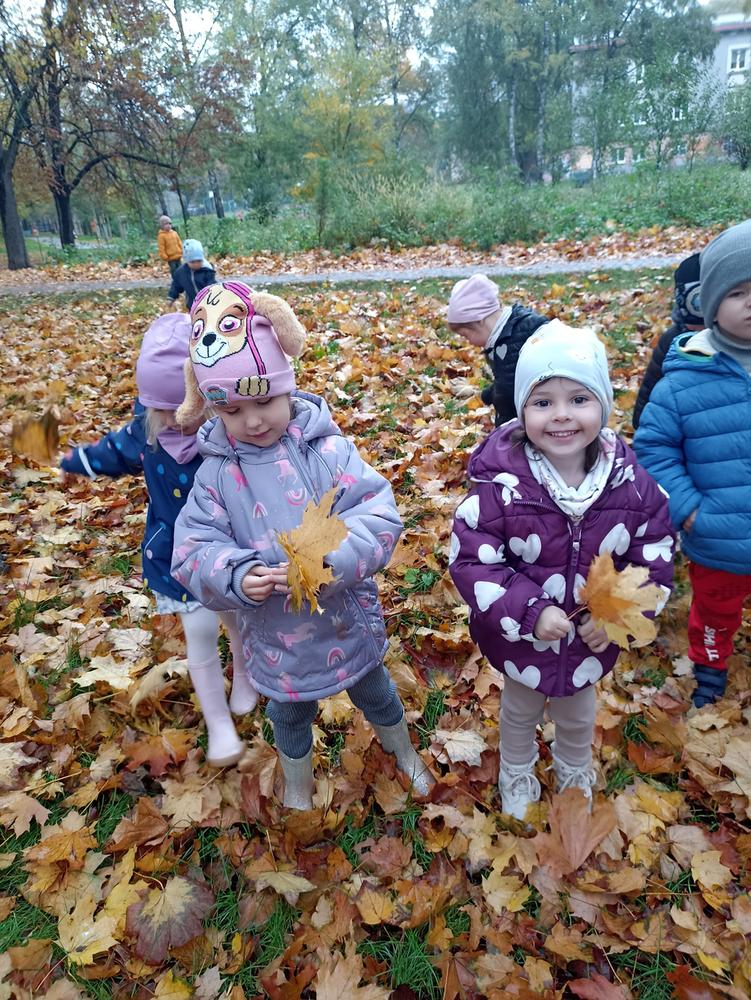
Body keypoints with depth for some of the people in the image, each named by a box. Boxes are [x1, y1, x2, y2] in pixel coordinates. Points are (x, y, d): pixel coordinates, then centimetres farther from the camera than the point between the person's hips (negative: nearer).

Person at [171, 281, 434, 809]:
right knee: (290, 716, 28)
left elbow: (378, 517, -24)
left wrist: (329, 560, -40)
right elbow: (195, 549, -13)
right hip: (274, 636, 1)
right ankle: (298, 786, 60)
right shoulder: (217, 471, -13)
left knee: (375, 692, 27)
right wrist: (236, 577, -32)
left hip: (348, 621, -1)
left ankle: (404, 751, 61)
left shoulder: (327, 448, -19)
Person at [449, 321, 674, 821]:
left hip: (595, 641, 3)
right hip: (521, 639, -2)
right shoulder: (501, 484, -27)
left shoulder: (631, 483, -17)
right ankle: (517, 772, 60)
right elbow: (471, 561, -22)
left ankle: (575, 770, 65)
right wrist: (528, 612, -29)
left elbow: (655, 555, -6)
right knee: (520, 710, 28)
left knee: (578, 714, 31)